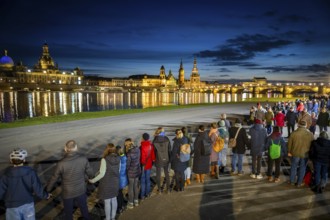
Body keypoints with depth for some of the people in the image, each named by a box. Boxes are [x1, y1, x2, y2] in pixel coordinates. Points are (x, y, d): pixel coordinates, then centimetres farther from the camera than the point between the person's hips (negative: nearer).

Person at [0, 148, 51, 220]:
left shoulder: (6, 176, -17)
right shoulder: (31, 172, -16)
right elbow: (38, 190, -14)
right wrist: (46, 195, 5)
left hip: (13, 207, -1)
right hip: (28, 204, 1)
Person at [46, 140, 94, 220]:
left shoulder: (61, 163, -25)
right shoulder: (83, 159, -20)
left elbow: (54, 178, -11)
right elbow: (90, 172, -8)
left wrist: (47, 190, 7)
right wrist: (92, 178, 15)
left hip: (68, 193, -1)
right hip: (81, 190, 2)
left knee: (68, 212, 23)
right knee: (84, 209, 26)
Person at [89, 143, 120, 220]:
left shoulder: (104, 159, -24)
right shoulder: (118, 159, -9)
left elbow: (102, 174, -20)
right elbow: (118, 171, 1)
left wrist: (93, 180, -6)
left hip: (106, 183, -5)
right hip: (115, 182, 5)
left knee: (107, 202, 13)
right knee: (114, 199, 21)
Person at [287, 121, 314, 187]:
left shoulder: (294, 133, -15)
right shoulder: (310, 134, -12)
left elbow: (289, 143, -7)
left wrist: (289, 152, 7)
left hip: (295, 153, 0)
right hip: (305, 154, 1)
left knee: (293, 167, 16)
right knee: (302, 168, 15)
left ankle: (292, 181, 29)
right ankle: (299, 183, 25)